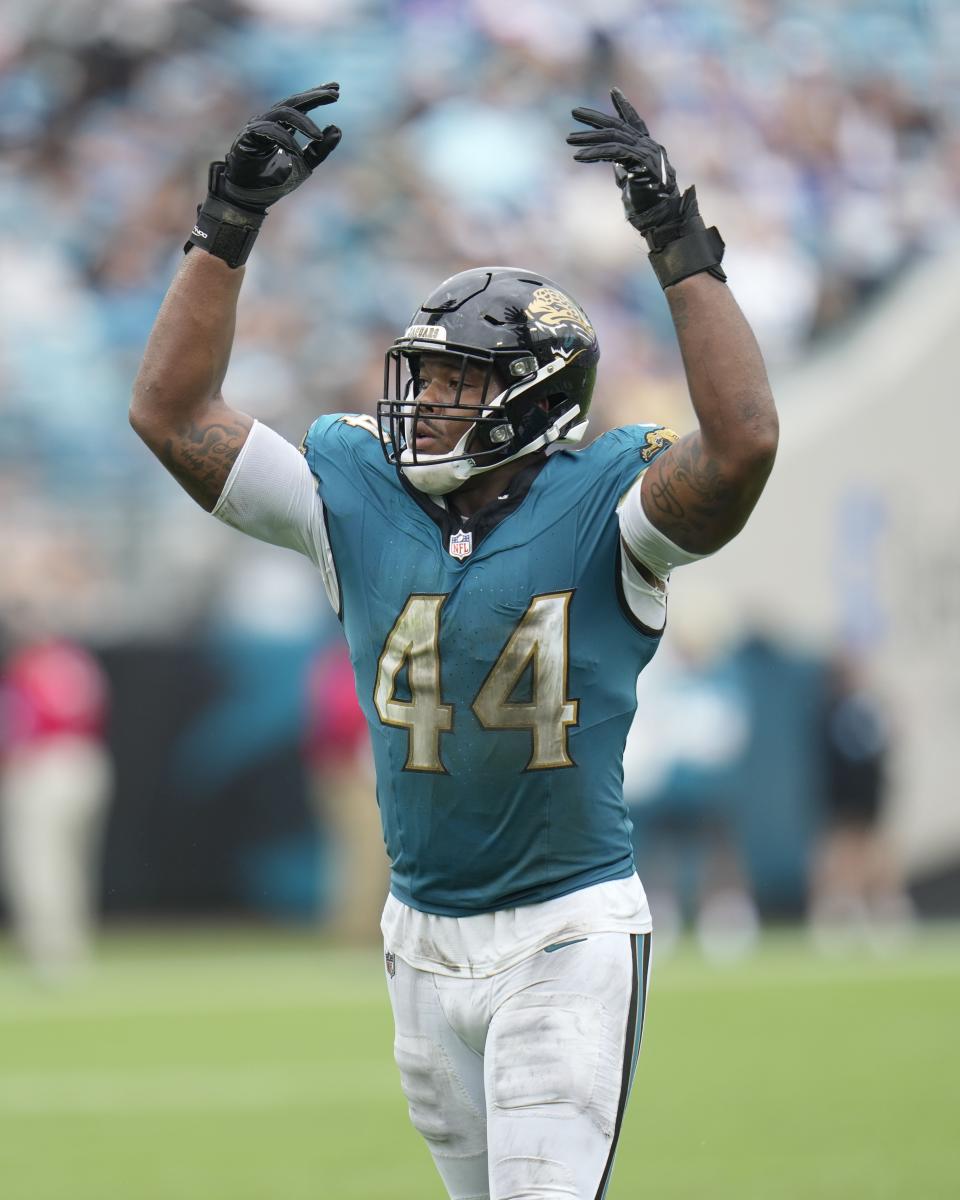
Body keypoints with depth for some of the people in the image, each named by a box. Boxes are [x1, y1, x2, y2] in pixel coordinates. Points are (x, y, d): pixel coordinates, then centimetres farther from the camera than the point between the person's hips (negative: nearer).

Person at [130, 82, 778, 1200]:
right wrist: (230, 223, -5)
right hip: (423, 936, 5)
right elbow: (171, 413, 0)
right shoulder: (356, 496, 2)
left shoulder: (605, 508, -10)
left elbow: (743, 441, -28)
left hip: (569, 937, -5)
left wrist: (679, 243, -27)